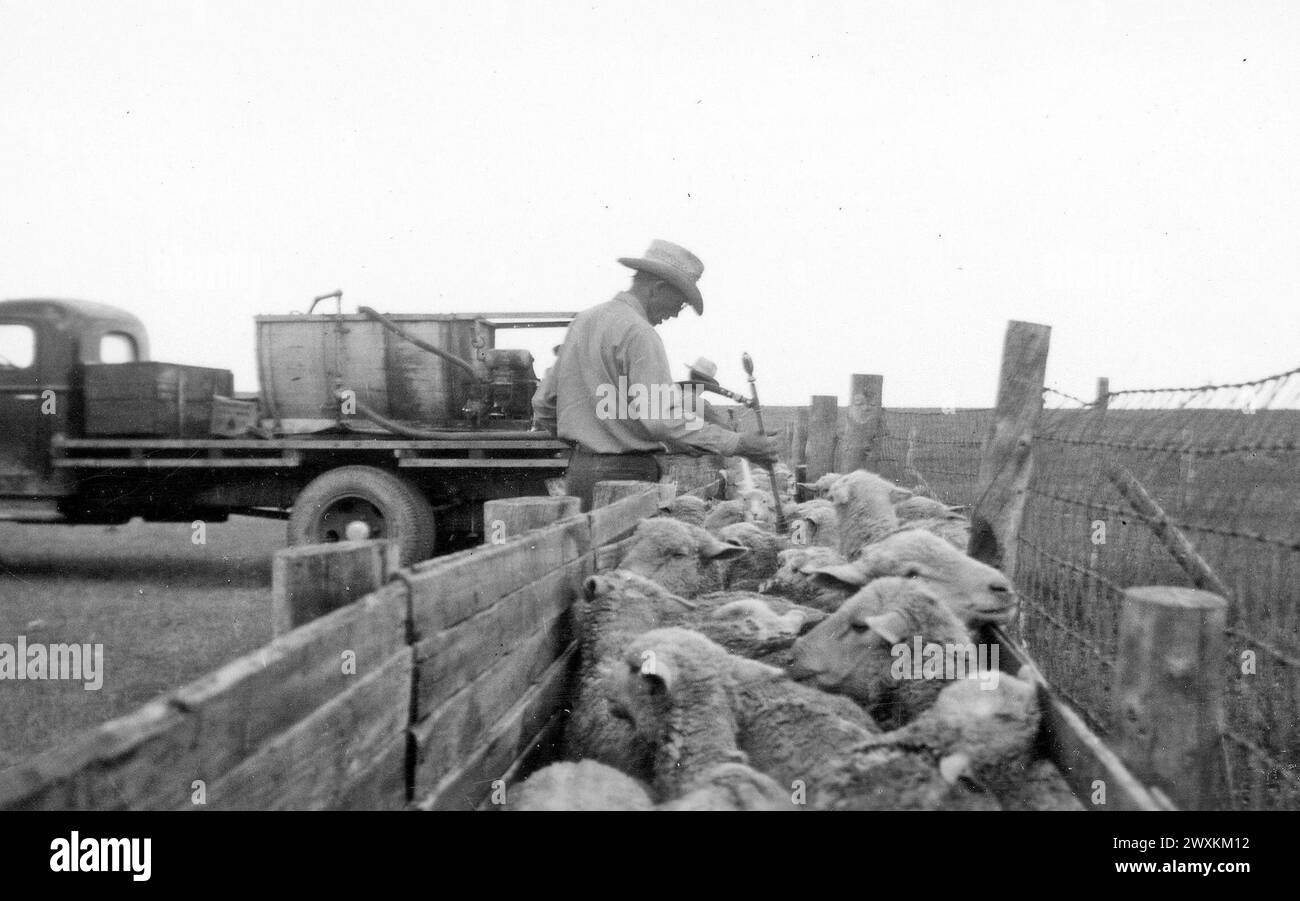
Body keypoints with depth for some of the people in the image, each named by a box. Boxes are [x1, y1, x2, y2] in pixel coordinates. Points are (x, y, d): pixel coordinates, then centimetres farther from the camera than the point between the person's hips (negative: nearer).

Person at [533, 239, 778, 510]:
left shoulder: (583, 320, 13)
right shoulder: (638, 333, -15)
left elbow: (543, 402, 18)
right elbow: (663, 419, -24)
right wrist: (737, 444, -20)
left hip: (578, 468, 9)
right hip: (624, 472, -9)